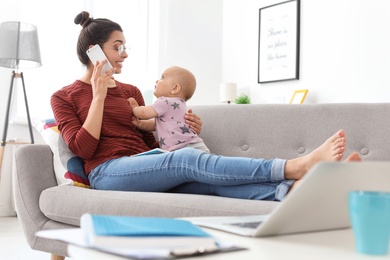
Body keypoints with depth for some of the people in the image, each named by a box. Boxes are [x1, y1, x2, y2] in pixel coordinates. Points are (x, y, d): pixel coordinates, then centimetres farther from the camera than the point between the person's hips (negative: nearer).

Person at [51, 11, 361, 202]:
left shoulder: (130, 92, 22)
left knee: (211, 180, -27)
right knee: (188, 159, -31)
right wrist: (99, 95, -7)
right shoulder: (64, 97, 9)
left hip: (144, 167, 5)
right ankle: (294, 167, -43)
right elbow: (83, 148, -5)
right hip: (108, 171, -5)